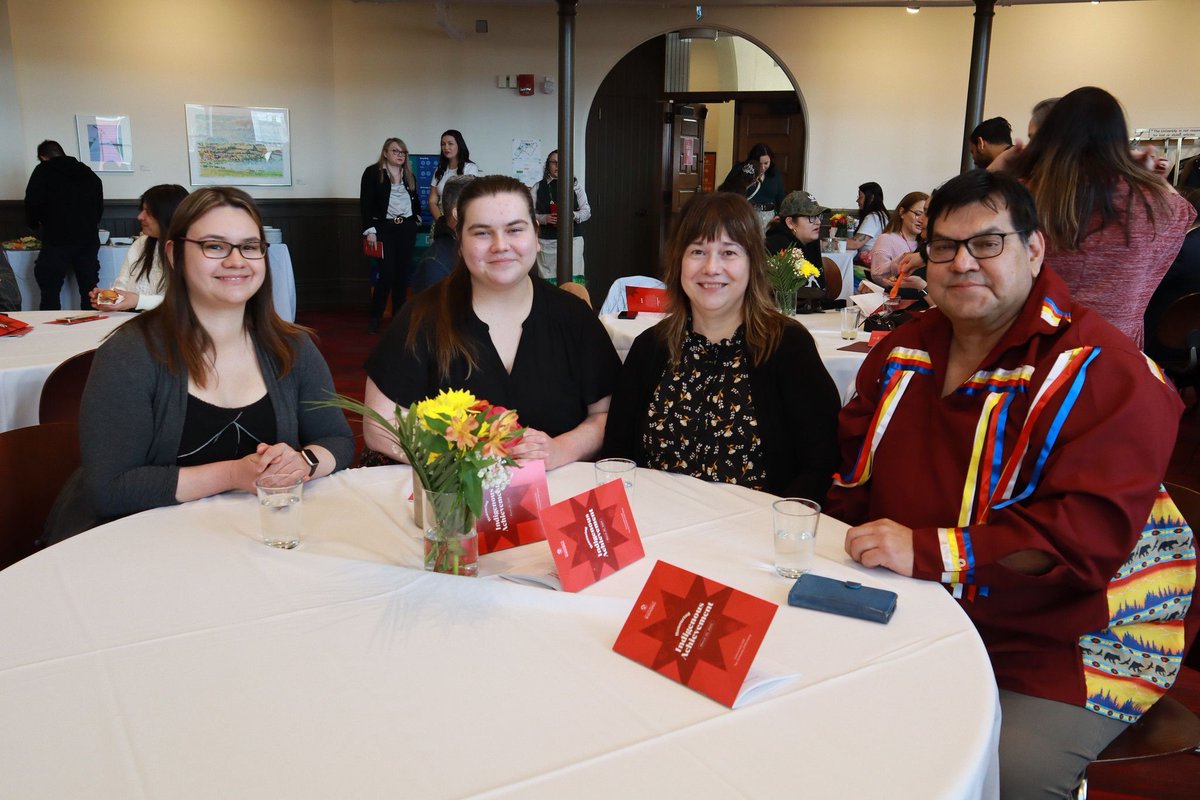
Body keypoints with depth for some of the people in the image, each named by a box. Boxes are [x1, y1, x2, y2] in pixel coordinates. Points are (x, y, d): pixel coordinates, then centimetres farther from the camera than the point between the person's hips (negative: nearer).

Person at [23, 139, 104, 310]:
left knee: (50, 292, 1)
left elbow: (32, 204, -4)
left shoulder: (43, 171, 2)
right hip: (88, 239, 4)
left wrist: (37, 225, 14)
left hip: (57, 240, -4)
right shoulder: (88, 173, 15)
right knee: (89, 290, 9)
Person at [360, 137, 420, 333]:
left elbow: (415, 199, 24)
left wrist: (417, 216, 11)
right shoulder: (373, 172, -3)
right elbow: (365, 203, -8)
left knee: (403, 273, 6)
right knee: (387, 273, -9)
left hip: (407, 228, 5)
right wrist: (370, 230, -14)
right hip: (385, 228, -5)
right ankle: (374, 317, 3)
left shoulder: (408, 174, 14)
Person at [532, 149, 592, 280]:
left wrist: (573, 215, -15)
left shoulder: (575, 185, 7)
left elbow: (587, 211, 6)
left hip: (573, 239, 0)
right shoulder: (538, 187, 7)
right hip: (546, 241, 0)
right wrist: (545, 218, -15)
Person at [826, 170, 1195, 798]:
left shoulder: (1105, 371, -13)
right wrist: (856, 544, -5)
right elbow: (849, 468, 15)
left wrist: (931, 551, -30)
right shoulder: (905, 349, 9)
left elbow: (1090, 533, -24)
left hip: (1056, 641, -5)